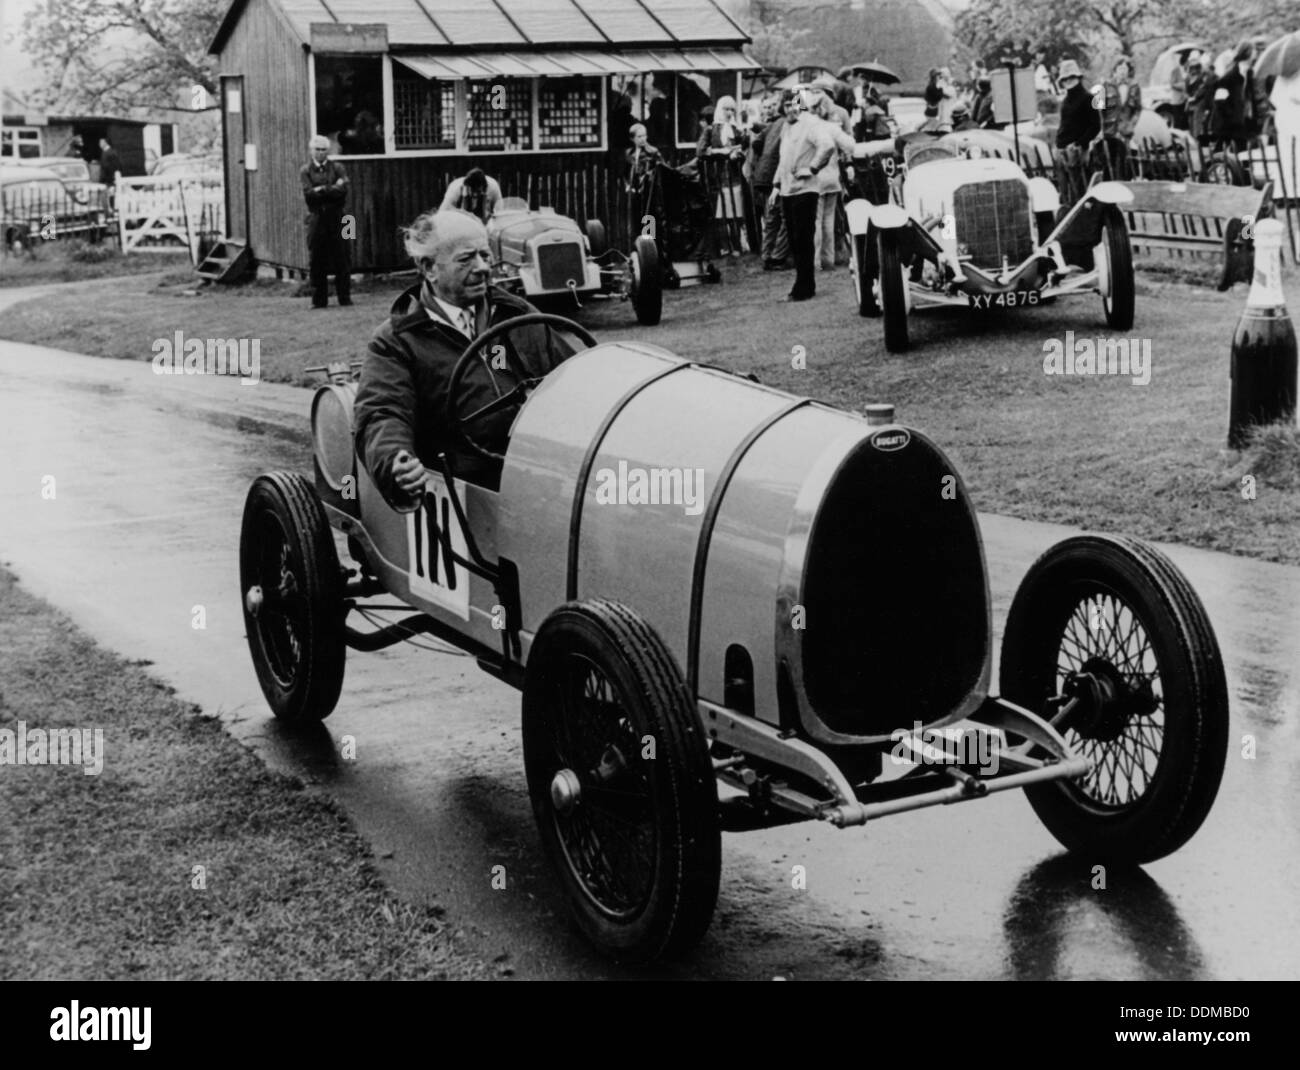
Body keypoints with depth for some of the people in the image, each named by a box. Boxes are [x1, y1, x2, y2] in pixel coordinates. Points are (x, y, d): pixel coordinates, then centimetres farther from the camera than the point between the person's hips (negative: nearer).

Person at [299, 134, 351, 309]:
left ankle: (345, 297, 7)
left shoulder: (337, 168, 8)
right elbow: (308, 194, -8)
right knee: (316, 261, 0)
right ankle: (319, 299, 6)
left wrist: (321, 190, -8)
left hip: (336, 218, 0)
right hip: (316, 218, 0)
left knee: (341, 259, 0)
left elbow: (343, 191, -6)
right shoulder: (305, 170, 7)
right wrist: (332, 189, -8)